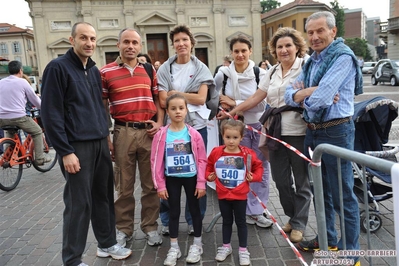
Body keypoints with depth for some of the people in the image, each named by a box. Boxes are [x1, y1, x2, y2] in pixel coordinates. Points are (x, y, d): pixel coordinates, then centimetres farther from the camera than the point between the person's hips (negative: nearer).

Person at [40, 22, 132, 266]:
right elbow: (50, 114, -13)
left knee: (104, 197, 14)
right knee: (79, 204, 0)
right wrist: (65, 151, -16)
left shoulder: (94, 70, 14)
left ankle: (107, 243, 31)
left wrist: (106, 136, 15)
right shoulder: (58, 67, -8)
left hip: (100, 144, 7)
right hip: (77, 146, -7)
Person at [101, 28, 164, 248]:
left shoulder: (150, 70, 8)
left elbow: (158, 99, 12)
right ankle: (124, 229, 25)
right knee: (124, 185, 9)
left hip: (149, 131, 2)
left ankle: (150, 227, 25)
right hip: (123, 132, -2)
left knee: (151, 184, 10)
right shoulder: (106, 72, 0)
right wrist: (105, 138, -4)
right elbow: (102, 108, 1)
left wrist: (159, 123, -3)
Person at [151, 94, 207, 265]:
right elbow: (156, 161, -5)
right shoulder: (161, 135, -8)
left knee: (194, 210, 12)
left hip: (191, 177, 0)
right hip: (171, 179, 0)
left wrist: (201, 183, -6)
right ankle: (174, 248, 26)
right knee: (174, 212, 11)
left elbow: (202, 160, -5)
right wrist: (160, 185, -6)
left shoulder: (194, 134, -8)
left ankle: (197, 245, 30)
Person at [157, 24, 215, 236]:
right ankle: (167, 220, 21)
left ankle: (194, 220, 22)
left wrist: (176, 93, -5)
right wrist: (189, 96, -9)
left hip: (197, 127, 1)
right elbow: (163, 101, -5)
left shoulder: (201, 68, 6)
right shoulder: (164, 69, 4)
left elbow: (201, 99, -5)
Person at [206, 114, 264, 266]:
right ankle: (226, 247, 36)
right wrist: (209, 176, -8)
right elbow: (209, 166, 8)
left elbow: (258, 167, 1)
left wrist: (254, 177, -14)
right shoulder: (216, 153, -9)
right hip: (223, 195, 2)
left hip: (240, 196, -2)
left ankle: (243, 250, 27)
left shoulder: (247, 154, -13)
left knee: (241, 222, 12)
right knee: (226, 221, 19)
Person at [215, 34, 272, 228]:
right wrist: (222, 110, -8)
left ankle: (257, 211, 24)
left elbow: (261, 104, -12)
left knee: (261, 169, 7)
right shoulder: (223, 73, -3)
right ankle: (251, 211, 21)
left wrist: (234, 103, -15)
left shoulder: (260, 73, -6)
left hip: (259, 126, 1)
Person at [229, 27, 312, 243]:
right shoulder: (272, 72, 15)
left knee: (301, 180, 6)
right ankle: (292, 217, 31)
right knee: (280, 179, 10)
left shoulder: (306, 66, -2)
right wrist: (231, 112, 10)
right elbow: (256, 98, 13)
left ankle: (299, 224, 21)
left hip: (299, 132, -5)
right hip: (276, 132, 6)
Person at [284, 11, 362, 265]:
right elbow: (290, 94, 6)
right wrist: (310, 92, -14)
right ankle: (328, 239, 36)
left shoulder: (343, 56, -13)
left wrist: (304, 97, -3)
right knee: (321, 190, 19)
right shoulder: (312, 61, 13)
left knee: (343, 196, 2)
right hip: (313, 132, 9)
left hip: (336, 132, -8)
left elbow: (320, 99, -24)